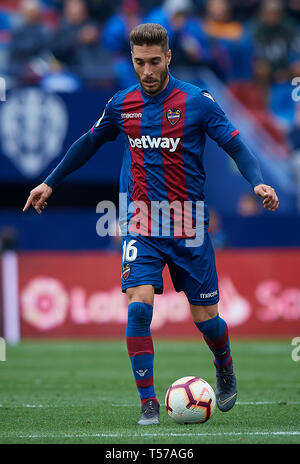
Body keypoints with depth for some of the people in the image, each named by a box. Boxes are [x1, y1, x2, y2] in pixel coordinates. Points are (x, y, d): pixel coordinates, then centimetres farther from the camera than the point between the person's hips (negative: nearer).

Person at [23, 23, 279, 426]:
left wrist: (257, 182, -22)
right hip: (141, 226, 1)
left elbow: (236, 146, -4)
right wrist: (51, 183, 24)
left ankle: (225, 366, 38)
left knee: (206, 318, 4)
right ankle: (148, 403, -11)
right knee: (138, 306, -18)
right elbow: (89, 143, 20)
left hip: (189, 226, -1)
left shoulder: (197, 101, -5)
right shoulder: (122, 105, 3)